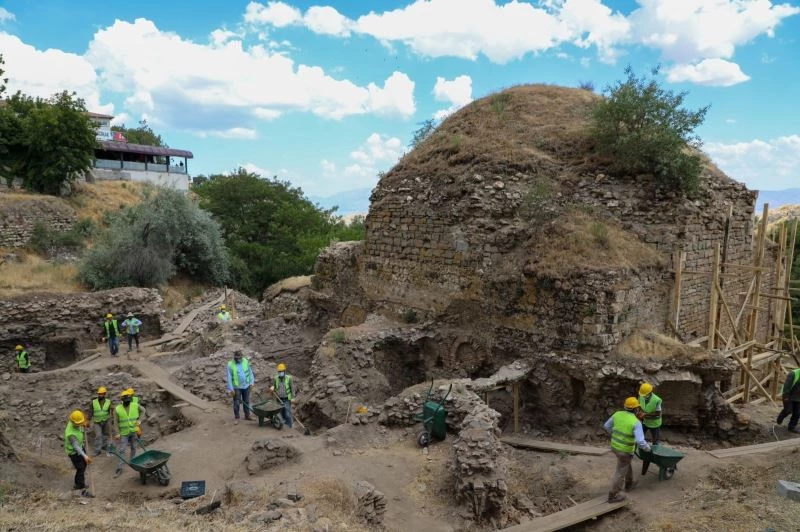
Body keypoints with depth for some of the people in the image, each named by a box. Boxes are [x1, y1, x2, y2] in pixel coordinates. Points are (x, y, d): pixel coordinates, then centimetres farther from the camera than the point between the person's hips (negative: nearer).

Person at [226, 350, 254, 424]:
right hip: (236, 387, -3)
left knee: (246, 402, 14)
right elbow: (229, 378, -10)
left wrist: (252, 382, 2)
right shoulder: (230, 364, -12)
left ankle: (247, 415, 28)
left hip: (246, 386, 3)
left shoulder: (245, 361, -3)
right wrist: (231, 389, -12)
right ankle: (236, 418, 17)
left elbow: (250, 372, 6)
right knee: (236, 403, 4)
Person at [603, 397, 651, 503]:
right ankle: (613, 495, 18)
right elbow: (640, 441, -29)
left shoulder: (618, 414, -7)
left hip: (615, 446, 6)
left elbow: (606, 426, 6)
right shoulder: (636, 422, -25)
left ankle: (629, 483, 51)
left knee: (626, 464, 32)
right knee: (620, 472, 9)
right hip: (625, 450, -6)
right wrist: (647, 447, -6)